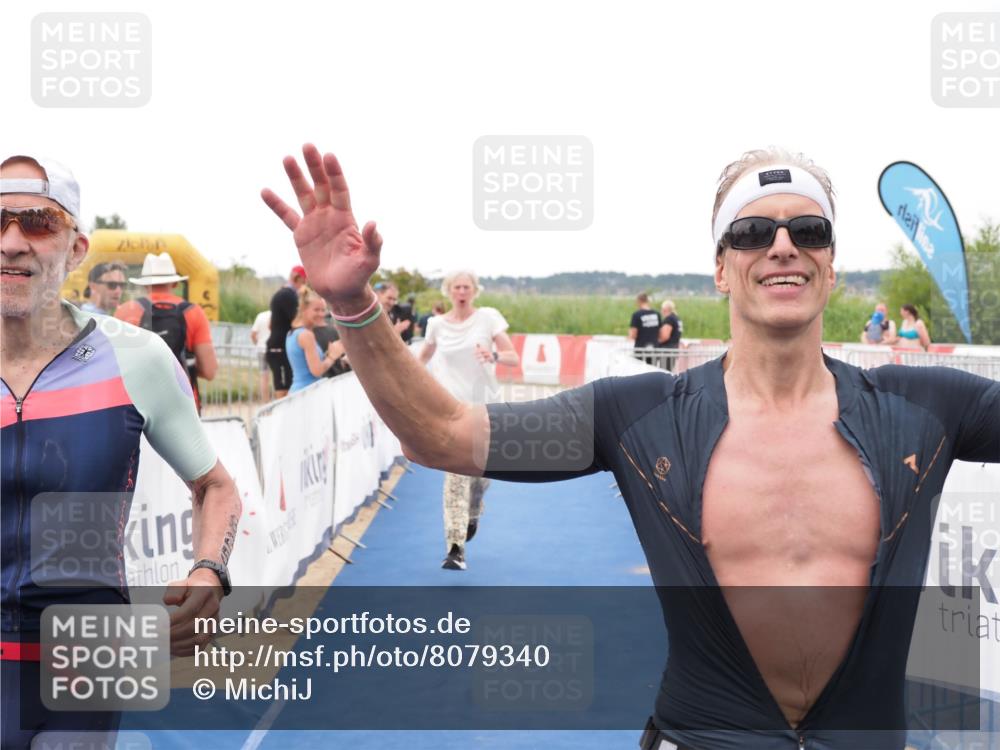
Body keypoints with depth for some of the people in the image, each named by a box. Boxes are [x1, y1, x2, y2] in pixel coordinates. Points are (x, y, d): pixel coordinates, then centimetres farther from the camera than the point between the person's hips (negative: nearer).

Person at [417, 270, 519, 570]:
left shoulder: (488, 318, -2)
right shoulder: (437, 324, 4)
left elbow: (514, 358, -8)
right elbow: (423, 358, 23)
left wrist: (494, 356, -27)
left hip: (484, 405, 0)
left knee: (481, 472, 8)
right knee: (455, 475, -13)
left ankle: (473, 514, 43)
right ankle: (455, 547, -15)